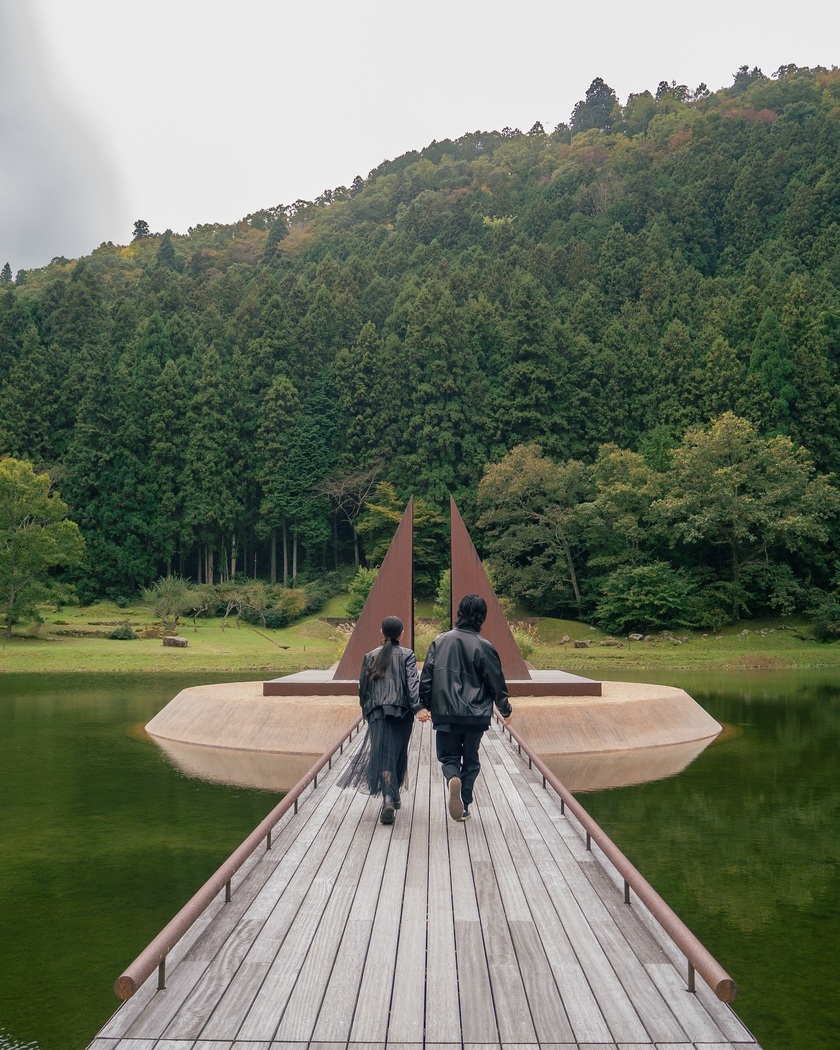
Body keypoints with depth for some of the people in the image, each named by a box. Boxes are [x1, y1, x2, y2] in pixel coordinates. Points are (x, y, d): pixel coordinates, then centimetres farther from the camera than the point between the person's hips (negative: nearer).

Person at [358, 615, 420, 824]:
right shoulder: (407, 655, 1)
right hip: (402, 712, -1)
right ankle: (394, 794, 28)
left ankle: (388, 798, -25)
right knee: (398, 754, 16)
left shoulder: (370, 656, 8)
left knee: (383, 754, -7)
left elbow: (363, 687, 12)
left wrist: (365, 710, 25)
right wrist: (418, 706, -20)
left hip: (377, 712, 1)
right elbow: (412, 682, -13)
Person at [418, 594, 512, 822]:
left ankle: (453, 778, -18)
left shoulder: (440, 641, -1)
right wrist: (505, 710, 11)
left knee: (448, 756, 14)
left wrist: (424, 705, 11)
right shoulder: (483, 647, -9)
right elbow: (497, 682, -3)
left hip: (444, 714, 1)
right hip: (475, 715, -1)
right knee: (470, 760, 15)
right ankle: (464, 806, 13)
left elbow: (426, 676, 2)